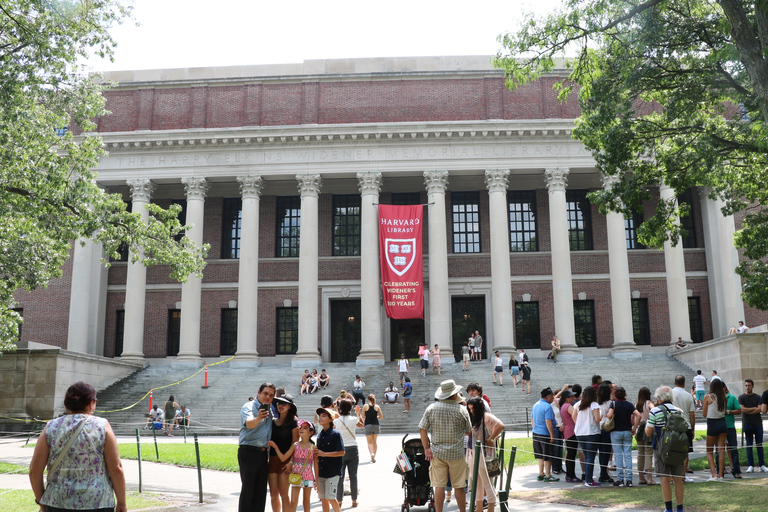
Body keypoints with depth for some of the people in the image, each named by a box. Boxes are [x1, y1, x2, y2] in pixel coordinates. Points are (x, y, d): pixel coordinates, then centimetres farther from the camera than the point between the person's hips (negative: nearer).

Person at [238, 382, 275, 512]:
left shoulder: (269, 410, 15)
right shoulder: (249, 407, -7)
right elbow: (249, 423, -28)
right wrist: (257, 419, -47)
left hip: (263, 453, 7)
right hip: (248, 452, -7)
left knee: (261, 490, 8)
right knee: (248, 488, -8)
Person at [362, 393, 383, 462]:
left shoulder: (365, 406, -3)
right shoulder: (377, 407, 3)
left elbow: (363, 417, -2)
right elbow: (381, 416, 5)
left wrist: (363, 423, 16)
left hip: (368, 425, -2)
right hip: (376, 425, 2)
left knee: (369, 442, 3)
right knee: (374, 441, 15)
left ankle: (372, 453, -21)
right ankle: (374, 456, 18)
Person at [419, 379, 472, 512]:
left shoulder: (431, 408, -2)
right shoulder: (462, 410, -6)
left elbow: (422, 429, -2)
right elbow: (468, 431, 5)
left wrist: (427, 448, 3)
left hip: (437, 453, 1)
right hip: (456, 453, -1)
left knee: (439, 486, 5)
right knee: (459, 486, 9)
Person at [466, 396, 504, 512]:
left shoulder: (487, 417, -11)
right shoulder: (473, 419, 16)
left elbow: (501, 426, -26)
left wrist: (490, 439, -19)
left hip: (483, 455, -9)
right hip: (472, 455, 9)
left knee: (487, 483, -2)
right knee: (477, 483, 14)